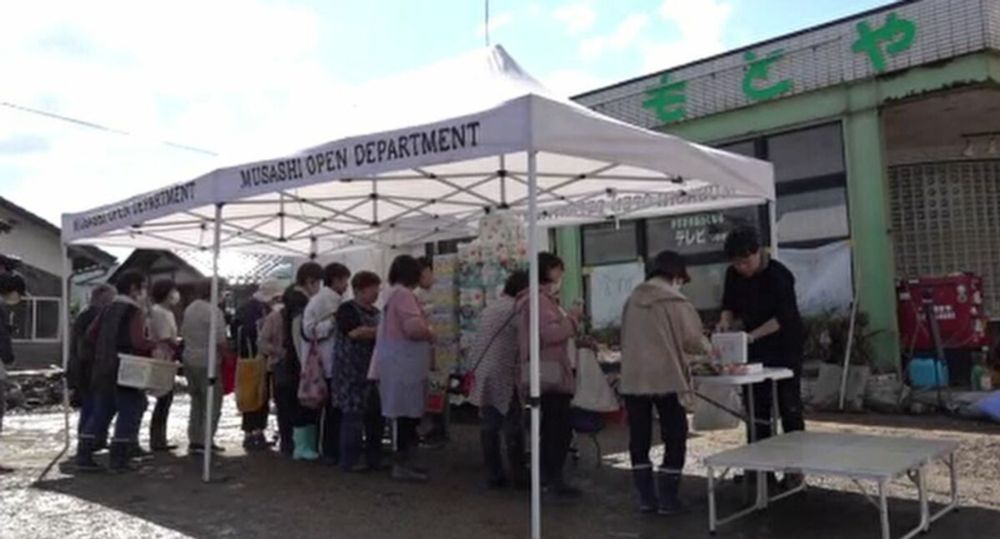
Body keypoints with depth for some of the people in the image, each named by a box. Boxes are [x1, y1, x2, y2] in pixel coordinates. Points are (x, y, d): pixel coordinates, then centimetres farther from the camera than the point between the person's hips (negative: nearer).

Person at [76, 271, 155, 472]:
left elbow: (91, 334, 12)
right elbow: (138, 341, -22)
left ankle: (84, 457, 13)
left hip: (103, 369, 8)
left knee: (100, 412, 14)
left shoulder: (109, 309, 13)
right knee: (129, 412, 1)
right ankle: (119, 459, 3)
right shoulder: (135, 312, -11)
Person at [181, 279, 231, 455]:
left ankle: (194, 441, 20)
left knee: (197, 402, 17)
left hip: (189, 361, 8)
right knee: (212, 403, 1)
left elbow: (183, 335, 14)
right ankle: (206, 442, 0)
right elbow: (220, 342, -19)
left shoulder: (189, 309, 7)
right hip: (208, 363, -8)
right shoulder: (213, 311, -17)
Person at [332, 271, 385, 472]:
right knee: (354, 414, -6)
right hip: (352, 371, -7)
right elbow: (356, 333, -20)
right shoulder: (347, 309, -6)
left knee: (376, 414, 6)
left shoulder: (375, 312, 18)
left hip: (374, 370, 8)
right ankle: (350, 461, 2)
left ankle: (374, 458, 15)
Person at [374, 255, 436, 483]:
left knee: (406, 414, 15)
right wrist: (430, 333, -7)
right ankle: (402, 464, 2)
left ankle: (405, 460, 23)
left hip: (399, 363, 10)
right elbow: (414, 327, -25)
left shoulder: (392, 293, 16)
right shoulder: (404, 294, -15)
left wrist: (424, 331, 16)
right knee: (407, 413, -4)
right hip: (404, 364, -10)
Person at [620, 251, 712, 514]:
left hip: (633, 380, 5)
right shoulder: (676, 302, -8)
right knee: (674, 438, 8)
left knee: (639, 439, 12)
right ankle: (668, 498, 10)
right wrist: (708, 348, 17)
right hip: (666, 379, -4)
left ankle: (646, 497, 17)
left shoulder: (632, 300, 7)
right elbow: (693, 339, -5)